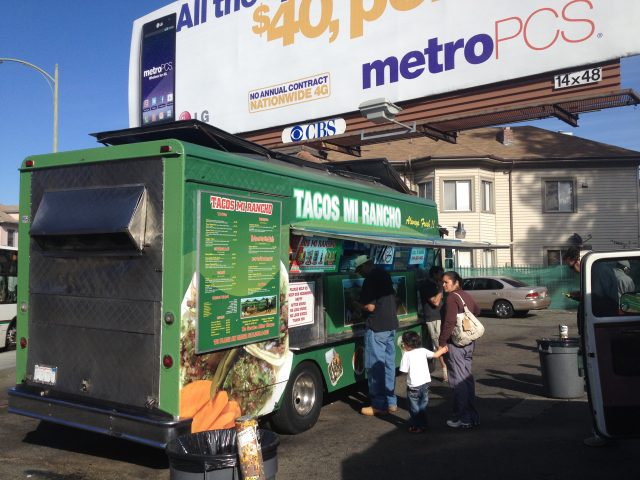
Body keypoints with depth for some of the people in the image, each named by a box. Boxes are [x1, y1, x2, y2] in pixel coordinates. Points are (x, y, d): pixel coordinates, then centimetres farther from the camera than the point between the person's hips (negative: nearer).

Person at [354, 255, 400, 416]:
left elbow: (370, 306, -19)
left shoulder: (370, 280, -15)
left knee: (375, 366, -1)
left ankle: (379, 405, 3)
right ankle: (391, 402, 19)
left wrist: (358, 304, -1)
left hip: (376, 328, -9)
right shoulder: (385, 275, 12)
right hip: (390, 325, 9)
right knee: (389, 364, 13)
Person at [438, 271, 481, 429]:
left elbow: (449, 322, -21)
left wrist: (442, 342, -16)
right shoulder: (466, 295, 11)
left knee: (458, 381, -3)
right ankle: (472, 415, 23)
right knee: (467, 378, 15)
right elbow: (477, 311, 28)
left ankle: (463, 418, 1)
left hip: (455, 344, -9)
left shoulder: (452, 298, -15)